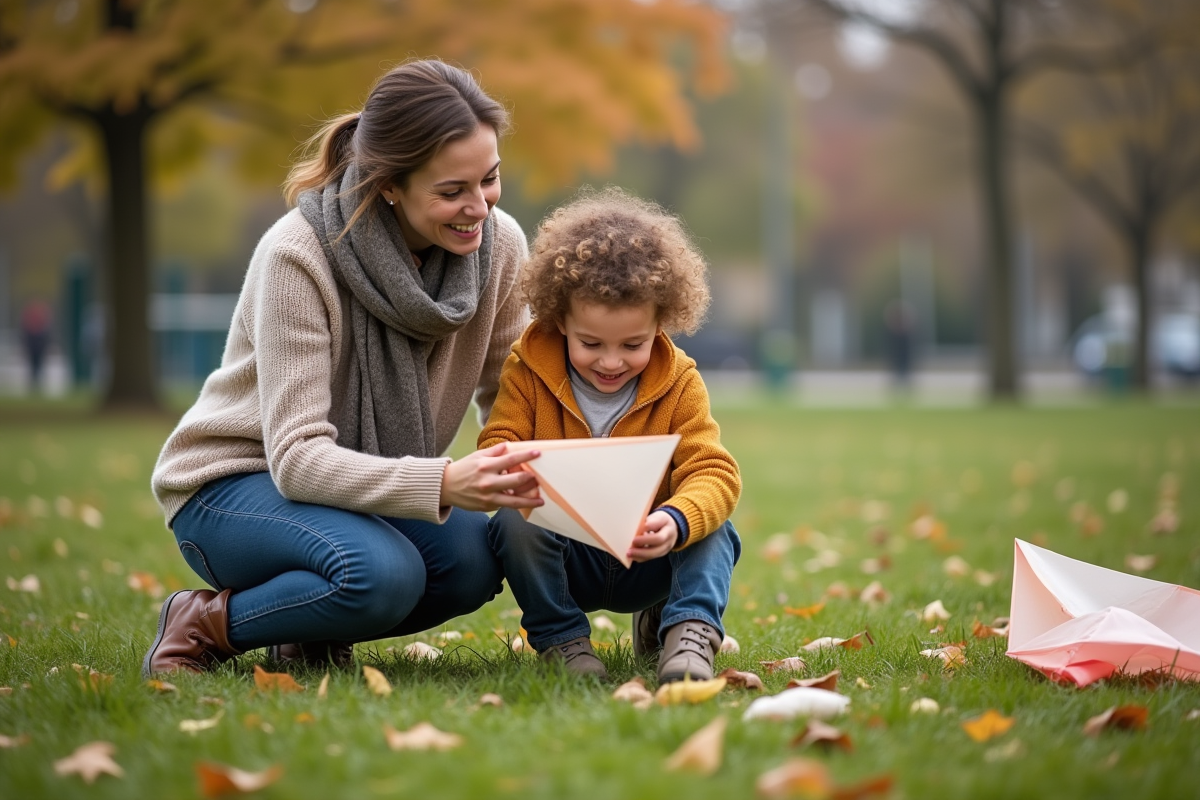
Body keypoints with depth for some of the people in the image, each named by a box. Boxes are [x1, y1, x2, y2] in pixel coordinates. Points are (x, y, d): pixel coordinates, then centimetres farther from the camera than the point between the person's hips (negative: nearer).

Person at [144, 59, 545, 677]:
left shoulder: (499, 244, -11)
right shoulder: (298, 255, -27)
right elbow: (298, 457, -30)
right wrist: (443, 483, -46)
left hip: (369, 483, 5)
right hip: (234, 483, -5)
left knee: (473, 559, -26)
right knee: (380, 571, -35)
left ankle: (311, 633, 2)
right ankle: (202, 623, -7)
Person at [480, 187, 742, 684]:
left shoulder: (679, 382, -8)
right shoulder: (529, 370, -8)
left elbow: (714, 472, -17)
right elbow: (497, 445, -10)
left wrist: (678, 520, -42)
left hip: (648, 561, 0)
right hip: (563, 558, 1)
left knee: (713, 531, -26)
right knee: (513, 523, -29)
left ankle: (689, 629, -13)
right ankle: (559, 636, -13)